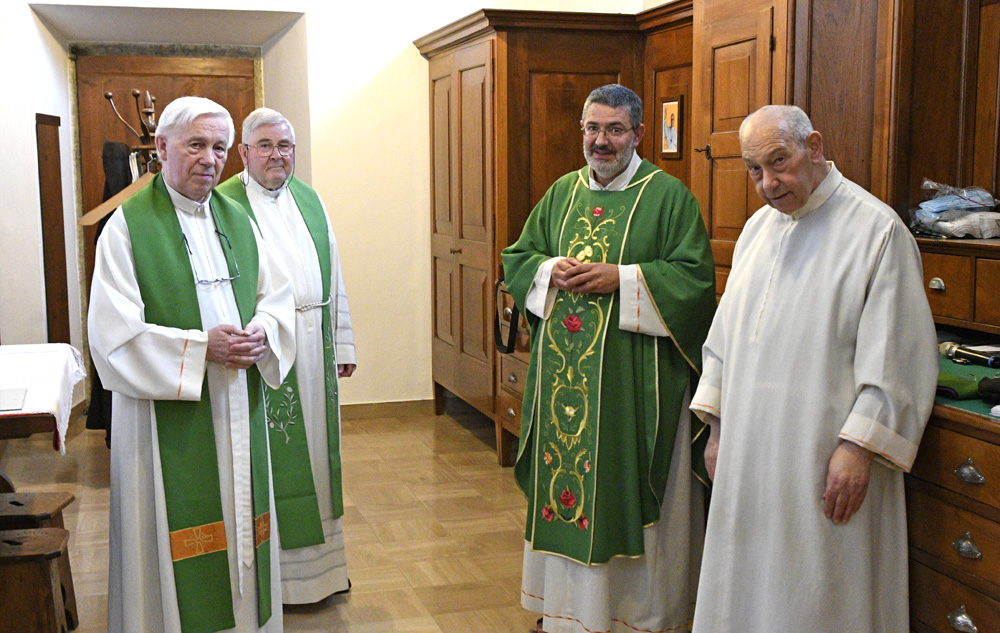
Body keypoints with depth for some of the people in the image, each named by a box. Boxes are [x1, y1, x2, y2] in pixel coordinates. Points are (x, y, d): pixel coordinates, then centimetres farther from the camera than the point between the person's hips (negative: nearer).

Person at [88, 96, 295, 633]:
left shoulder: (237, 220, 10)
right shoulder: (129, 226, -9)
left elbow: (277, 296, 14)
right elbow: (114, 335, -14)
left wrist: (263, 332, -8)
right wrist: (201, 347, -19)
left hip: (238, 410, 5)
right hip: (167, 415, -5)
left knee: (239, 526, 14)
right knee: (178, 544, 3)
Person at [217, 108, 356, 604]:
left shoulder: (309, 201, 13)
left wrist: (342, 341, 12)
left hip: (313, 348, 6)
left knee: (313, 447, 14)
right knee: (266, 456, 1)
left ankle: (318, 559, 28)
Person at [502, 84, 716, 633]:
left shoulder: (668, 196, -3)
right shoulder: (561, 193, 13)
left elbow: (695, 277, -9)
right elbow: (516, 257, 16)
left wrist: (620, 279, -18)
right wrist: (551, 271, -5)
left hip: (634, 374, -5)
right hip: (564, 369, 5)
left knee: (627, 484, 1)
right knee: (563, 475, 11)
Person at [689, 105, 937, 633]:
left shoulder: (876, 228, -9)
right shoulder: (759, 227, 11)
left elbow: (898, 355, -13)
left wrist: (858, 446, -17)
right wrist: (718, 427, 15)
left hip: (826, 463, -6)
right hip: (751, 451, 7)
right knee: (745, 589, 14)